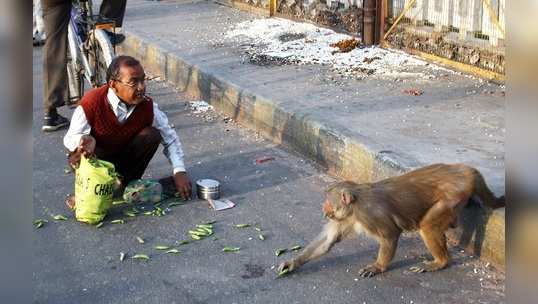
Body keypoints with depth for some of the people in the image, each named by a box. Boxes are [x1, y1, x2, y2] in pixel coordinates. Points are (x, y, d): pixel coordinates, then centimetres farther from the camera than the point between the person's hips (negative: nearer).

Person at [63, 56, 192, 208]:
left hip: (125, 158, 3)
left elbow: (170, 137, -8)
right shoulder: (91, 103, -28)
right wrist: (85, 140, -43)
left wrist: (179, 172, -19)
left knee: (152, 135, -21)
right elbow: (70, 139, -18)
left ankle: (128, 183, -2)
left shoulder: (147, 105, -19)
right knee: (79, 153, -35)